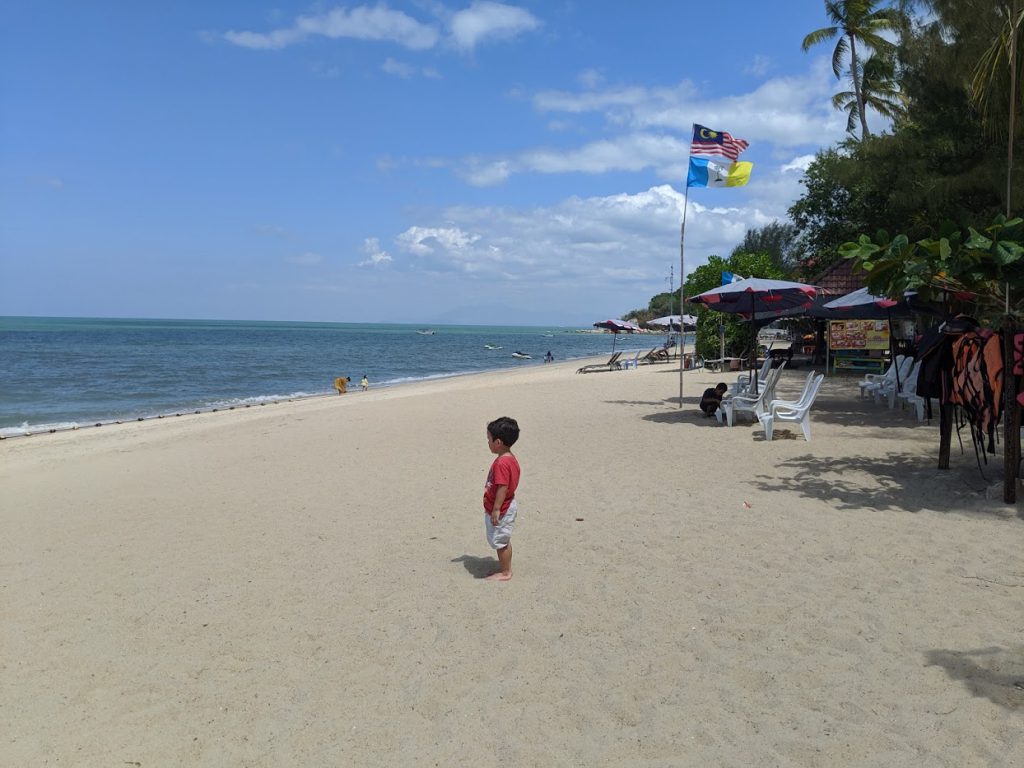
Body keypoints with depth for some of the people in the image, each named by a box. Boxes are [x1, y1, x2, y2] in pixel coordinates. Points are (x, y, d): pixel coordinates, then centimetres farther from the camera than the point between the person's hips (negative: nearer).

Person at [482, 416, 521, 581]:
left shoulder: (502, 463, -27)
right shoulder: (510, 459, 6)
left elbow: (502, 488, -28)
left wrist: (496, 509, -24)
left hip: (501, 510, -10)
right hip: (507, 507, 10)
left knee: (500, 541, 4)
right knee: (504, 540, 20)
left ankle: (505, 573, 15)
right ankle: (506, 568, 32)